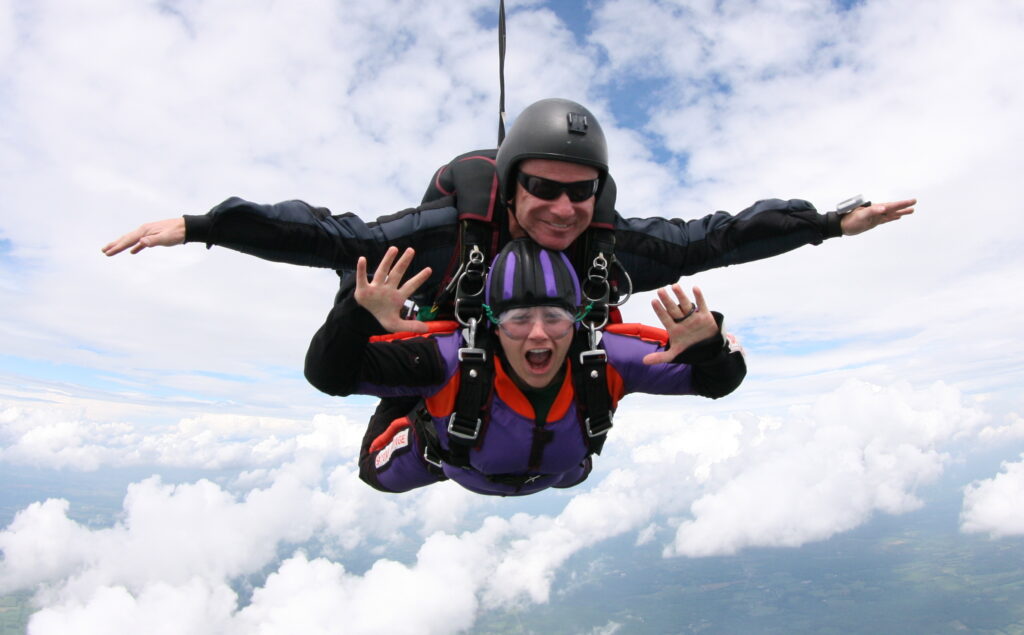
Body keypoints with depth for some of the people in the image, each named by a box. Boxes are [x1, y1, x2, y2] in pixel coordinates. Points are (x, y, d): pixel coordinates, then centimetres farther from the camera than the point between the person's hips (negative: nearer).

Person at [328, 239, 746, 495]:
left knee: (576, 471, 37)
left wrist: (708, 345, -59)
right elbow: (332, 374, -45)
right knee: (379, 474, 24)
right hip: (453, 458, -1)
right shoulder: (456, 360, -47)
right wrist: (360, 316, -66)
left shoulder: (604, 358, -41)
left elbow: (720, 380, -36)